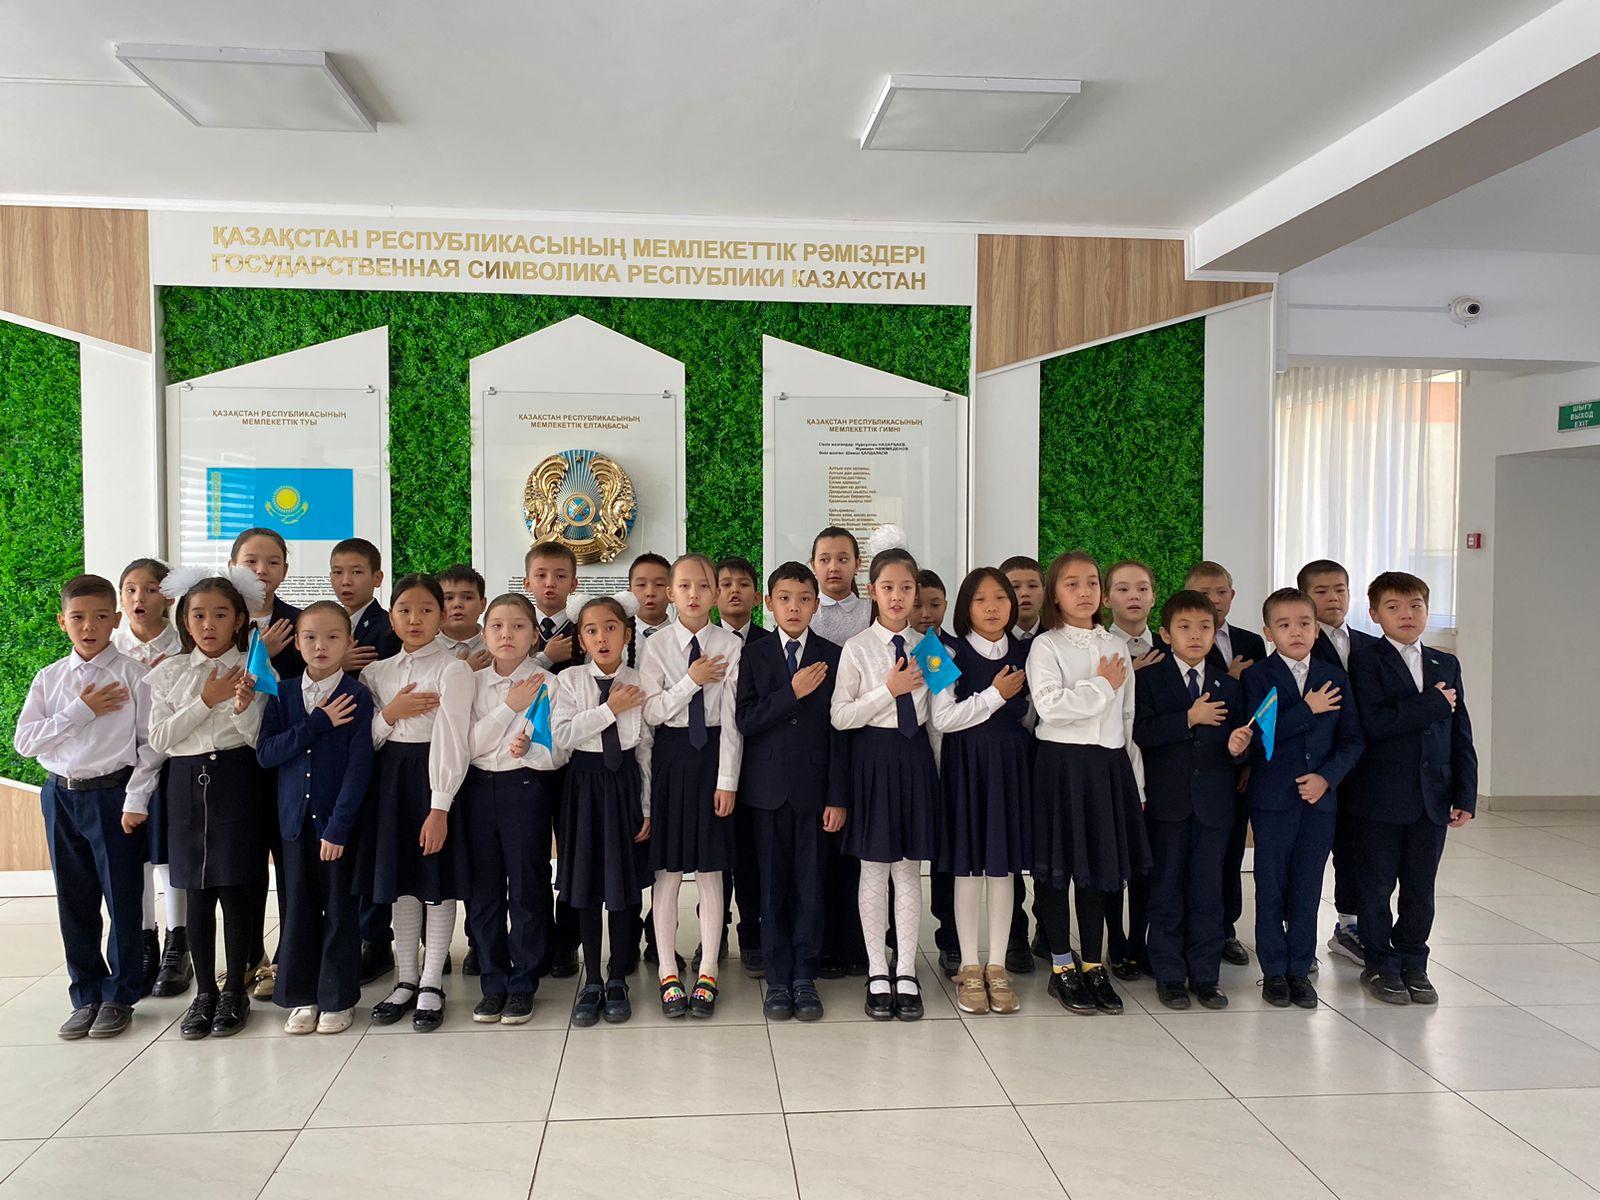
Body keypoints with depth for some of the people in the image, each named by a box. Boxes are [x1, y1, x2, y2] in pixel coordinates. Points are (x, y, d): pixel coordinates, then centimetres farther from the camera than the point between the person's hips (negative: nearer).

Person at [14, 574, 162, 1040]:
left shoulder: (132, 675, -6)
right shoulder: (49, 678, 6)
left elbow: (150, 743, -7)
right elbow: (25, 741, -1)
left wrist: (136, 799, -11)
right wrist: (81, 711, -10)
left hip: (113, 795, -4)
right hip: (60, 795, 4)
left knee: (123, 900, 4)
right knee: (73, 902, 12)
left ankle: (119, 997, 19)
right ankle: (86, 996, 26)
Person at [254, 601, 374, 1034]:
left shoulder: (357, 696, -7)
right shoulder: (282, 693, 4)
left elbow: (359, 766, -11)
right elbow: (264, 752, -6)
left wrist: (338, 826, -16)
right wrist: (318, 723, -16)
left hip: (339, 819, -3)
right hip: (295, 817, 3)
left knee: (339, 909, 5)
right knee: (298, 908, 10)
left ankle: (338, 999, 19)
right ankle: (301, 998, 24)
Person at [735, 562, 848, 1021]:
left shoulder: (832, 657, 3)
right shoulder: (754, 654, 4)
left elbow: (839, 730, 0)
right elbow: (745, 720, -6)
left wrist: (838, 797, -4)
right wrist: (793, 693, -17)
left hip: (814, 786, 0)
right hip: (768, 786, 0)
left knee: (811, 886, 4)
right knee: (773, 886, 6)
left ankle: (805, 978, 17)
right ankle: (778, 980, 17)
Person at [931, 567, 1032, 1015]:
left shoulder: (1025, 654, 5)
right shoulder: (952, 655, -5)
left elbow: (1031, 715, 13)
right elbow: (942, 719, -12)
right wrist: (995, 695, -10)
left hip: (1012, 763, 3)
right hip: (966, 763, -3)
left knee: (1004, 866, 8)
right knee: (968, 866, 3)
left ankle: (997, 966, 19)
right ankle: (970, 967, 16)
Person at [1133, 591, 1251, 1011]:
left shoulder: (1229, 687, 11)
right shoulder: (1148, 679, -1)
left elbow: (1235, 744, 9)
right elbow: (1140, 732, -14)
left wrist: (1238, 747, -14)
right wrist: (1189, 718, -17)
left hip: (1214, 802, 3)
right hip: (1167, 801, -3)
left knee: (1208, 891, 7)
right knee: (1167, 890, 6)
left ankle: (1206, 975, 18)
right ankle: (1169, 976, 16)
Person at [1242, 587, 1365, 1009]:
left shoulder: (1334, 678, 7)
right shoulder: (1258, 676, -5)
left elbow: (1352, 739, 5)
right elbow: (1259, 736, -16)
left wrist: (1327, 776, -9)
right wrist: (1308, 709, -16)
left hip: (1319, 798, 3)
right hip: (1272, 798, -3)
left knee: (1308, 887, 9)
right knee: (1271, 887, 5)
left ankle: (1300, 969, 21)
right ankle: (1274, 970, 17)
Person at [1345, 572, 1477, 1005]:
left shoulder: (1446, 664, 10)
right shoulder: (1366, 660, -6)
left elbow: (1461, 736, 9)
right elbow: (1373, 723, -21)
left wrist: (1465, 795, 3)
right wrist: (1434, 703, -15)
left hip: (1432, 798, 4)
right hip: (1380, 797, -4)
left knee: (1421, 887, 12)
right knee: (1376, 885, 6)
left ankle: (1413, 963, 26)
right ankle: (1380, 964, 21)